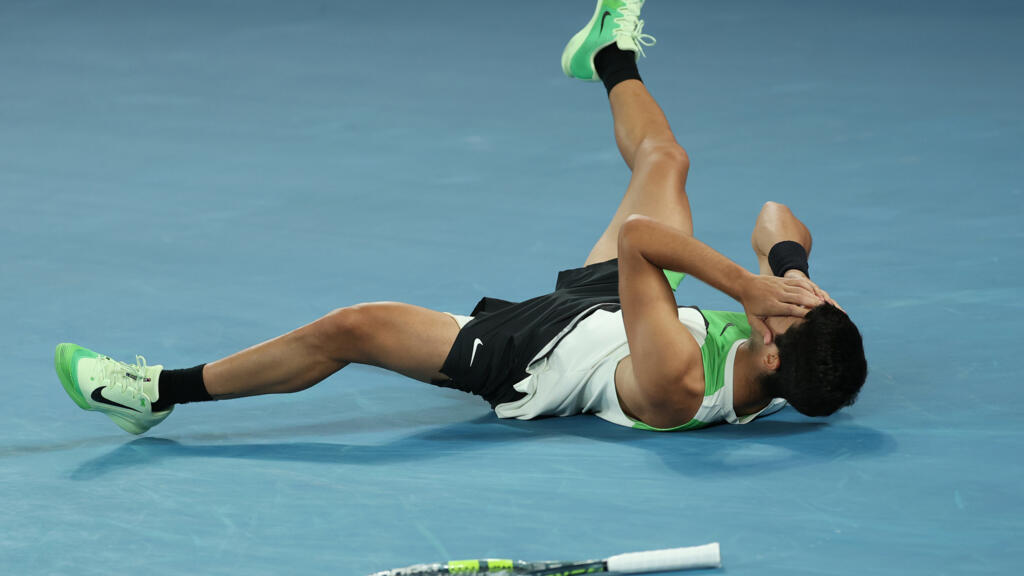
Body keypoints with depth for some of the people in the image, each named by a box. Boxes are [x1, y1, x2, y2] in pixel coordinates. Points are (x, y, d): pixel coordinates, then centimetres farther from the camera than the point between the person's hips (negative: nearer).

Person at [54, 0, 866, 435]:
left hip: (525, 356, -7)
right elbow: (776, 220, -13)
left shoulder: (679, 389, -45)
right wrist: (780, 273, -32)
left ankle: (162, 390, 8)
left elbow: (637, 237, -48)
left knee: (349, 329, -10)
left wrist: (750, 285, -51)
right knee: (662, 159, 19)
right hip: (600, 307, 7)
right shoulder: (791, 378, -25)